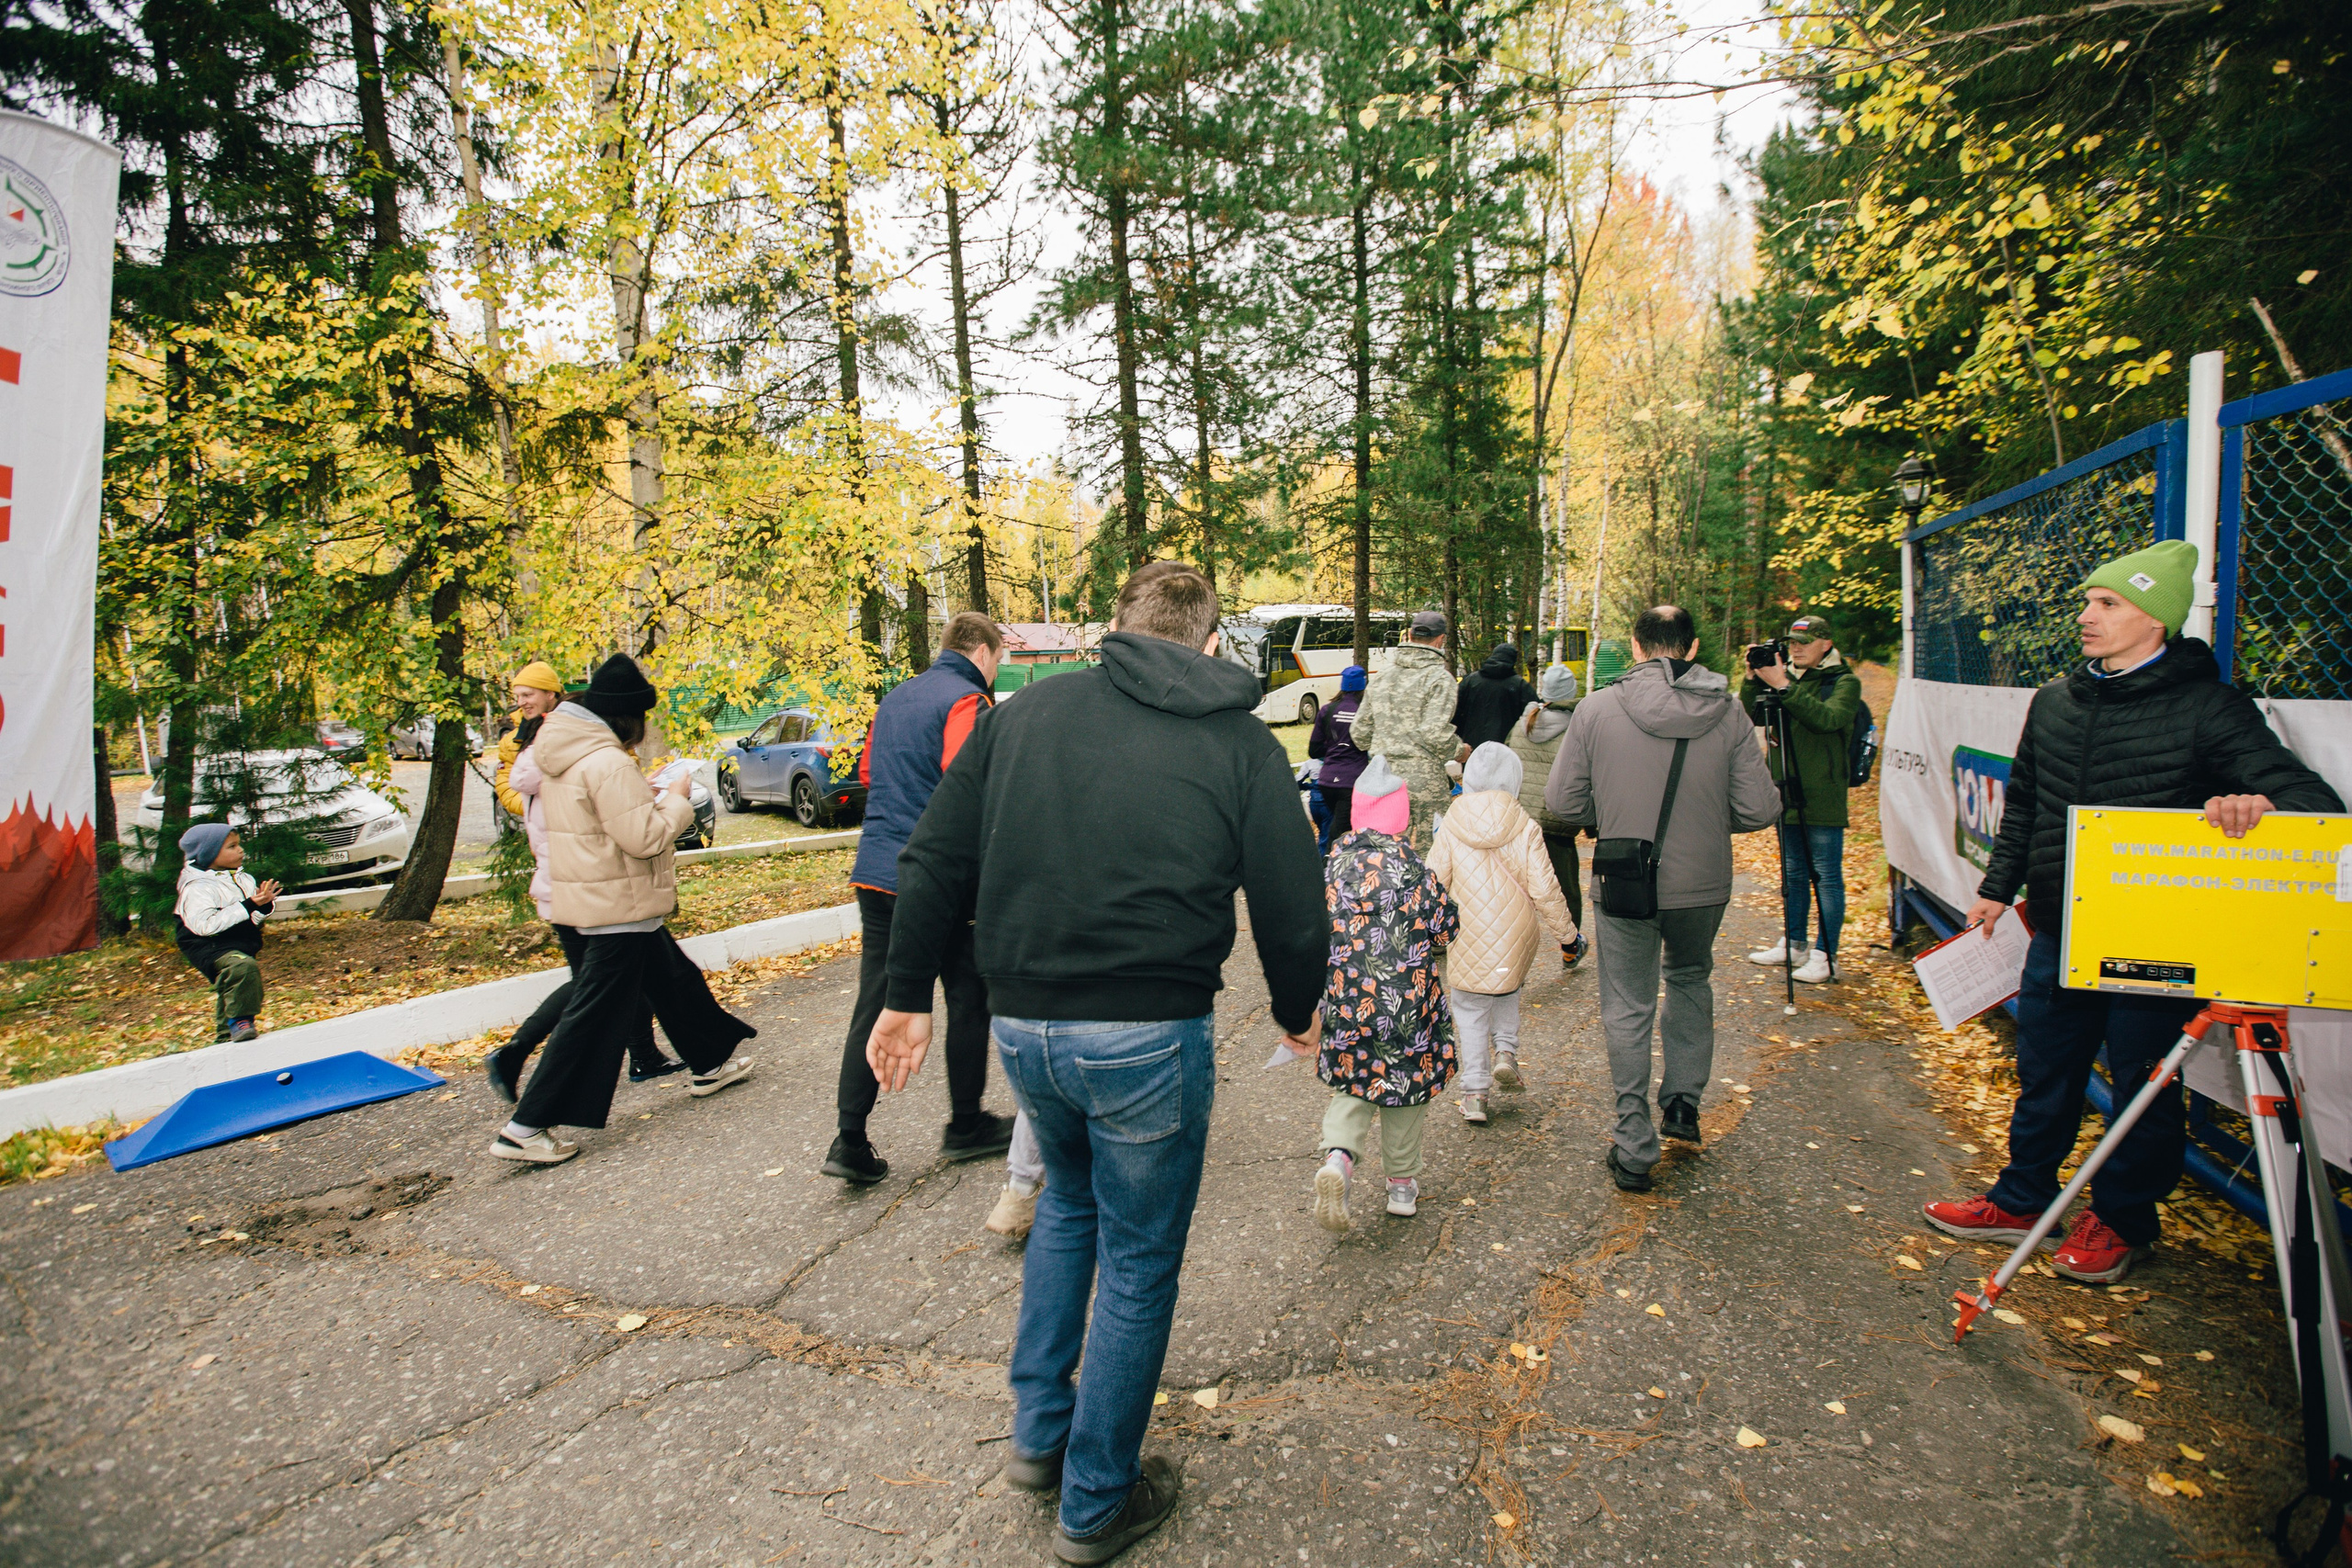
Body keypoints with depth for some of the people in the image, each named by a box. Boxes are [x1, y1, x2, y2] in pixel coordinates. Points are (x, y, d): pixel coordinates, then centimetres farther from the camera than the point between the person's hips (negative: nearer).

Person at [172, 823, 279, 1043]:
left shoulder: (242, 879, 8)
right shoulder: (198, 887, -17)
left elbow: (252, 919, 12)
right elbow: (204, 925, -29)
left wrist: (265, 905, -12)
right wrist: (247, 906, -29)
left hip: (241, 944, 9)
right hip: (210, 946, -9)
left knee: (230, 990, 21)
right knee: (243, 966, -35)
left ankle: (225, 1037, 38)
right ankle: (239, 1019, -22)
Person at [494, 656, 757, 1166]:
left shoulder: (567, 757, 9)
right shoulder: (607, 762, -23)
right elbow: (645, 837, -25)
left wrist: (650, 794, 9)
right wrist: (675, 799, -10)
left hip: (599, 901, 11)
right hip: (618, 908, -11)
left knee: (675, 980, 23)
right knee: (592, 1018, -4)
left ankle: (710, 1064, 39)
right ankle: (525, 1128, 2)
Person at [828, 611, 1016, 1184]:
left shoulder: (896, 698, 16)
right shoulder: (967, 701, -10)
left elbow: (867, 773, 25)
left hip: (875, 872, 7)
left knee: (873, 1006, 9)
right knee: (968, 999, 9)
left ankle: (849, 1140, 7)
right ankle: (966, 1126, 22)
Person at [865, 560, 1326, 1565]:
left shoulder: (1023, 714, 4)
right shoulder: (1242, 745, -4)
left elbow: (934, 865, 4)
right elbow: (1293, 910, -4)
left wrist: (908, 997, 14)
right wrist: (1296, 1012, 15)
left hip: (1023, 1026, 4)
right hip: (1151, 1037, -3)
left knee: (1069, 1197, 31)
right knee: (1138, 1262, 15)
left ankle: (1038, 1430, 38)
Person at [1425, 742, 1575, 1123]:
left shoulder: (1450, 827, -7)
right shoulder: (1526, 829, -8)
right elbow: (1544, 889, -6)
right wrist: (1564, 931, 8)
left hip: (1465, 939, -1)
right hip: (1514, 938, 1)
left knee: (1470, 1011, 11)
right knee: (1507, 994, 28)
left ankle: (1474, 1092, 10)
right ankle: (1505, 1052, 9)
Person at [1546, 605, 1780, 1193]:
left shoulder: (1598, 708, -11)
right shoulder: (1728, 713, -7)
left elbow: (1563, 801, -8)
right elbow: (1760, 809, -6)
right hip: (1704, 885, 2)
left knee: (1628, 1012, 11)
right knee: (1690, 979, 30)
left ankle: (1634, 1149, 15)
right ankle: (1684, 1100, 31)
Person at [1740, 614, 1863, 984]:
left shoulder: (1844, 681, -3)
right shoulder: (1786, 677, 12)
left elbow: (1827, 718, -22)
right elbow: (1754, 716, 3)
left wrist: (1784, 687, -26)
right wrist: (1753, 679, -10)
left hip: (1822, 798, -6)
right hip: (1788, 794, 6)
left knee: (1826, 876, -1)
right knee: (1793, 874, 14)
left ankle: (1826, 955, 4)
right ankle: (1793, 944, 25)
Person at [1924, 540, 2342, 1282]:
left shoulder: (2207, 707, -9)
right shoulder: (2055, 701, 6)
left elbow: (2311, 799, -13)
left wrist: (2258, 805, -36)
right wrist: (1998, 886, 18)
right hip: (2059, 929, 5)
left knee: (2144, 1088, 9)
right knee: (2044, 1076, 16)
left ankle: (2122, 1220, 29)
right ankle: (2020, 1200, 31)